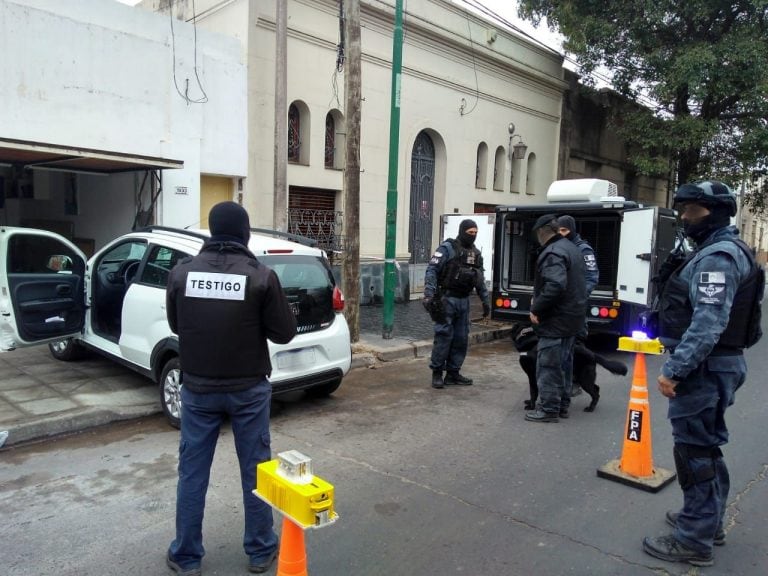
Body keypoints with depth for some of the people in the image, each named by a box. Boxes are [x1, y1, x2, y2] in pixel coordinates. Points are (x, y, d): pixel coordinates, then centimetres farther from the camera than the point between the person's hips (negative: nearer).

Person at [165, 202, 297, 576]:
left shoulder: (182, 272, -6)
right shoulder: (261, 276, -14)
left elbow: (175, 326, 8)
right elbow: (284, 333, -7)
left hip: (198, 388, 2)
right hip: (248, 389, -2)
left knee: (192, 472, 15)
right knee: (255, 470, 12)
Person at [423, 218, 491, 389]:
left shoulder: (476, 253, 13)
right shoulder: (447, 248, -7)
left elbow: (480, 280, 19)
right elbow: (432, 270, -13)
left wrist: (485, 300, 16)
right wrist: (429, 295, -22)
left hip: (464, 301, 7)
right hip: (446, 299, -6)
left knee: (461, 338, 8)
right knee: (444, 336, -4)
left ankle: (453, 373, 18)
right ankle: (437, 373, 7)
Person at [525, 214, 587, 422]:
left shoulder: (553, 252, -18)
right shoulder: (571, 248, 15)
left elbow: (555, 286, -31)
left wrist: (536, 308, -21)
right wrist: (539, 301, 16)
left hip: (556, 320, -11)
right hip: (571, 317, 11)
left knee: (548, 365, -3)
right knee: (563, 363, 18)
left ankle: (548, 409, 2)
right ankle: (562, 405, 27)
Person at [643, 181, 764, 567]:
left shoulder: (717, 257, -18)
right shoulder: (719, 251, 16)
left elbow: (708, 325, -27)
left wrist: (673, 369, -25)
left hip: (703, 370, -11)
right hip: (716, 366, 11)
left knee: (695, 452, -2)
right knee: (707, 448, 20)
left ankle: (694, 541, 9)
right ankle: (708, 522, 35)